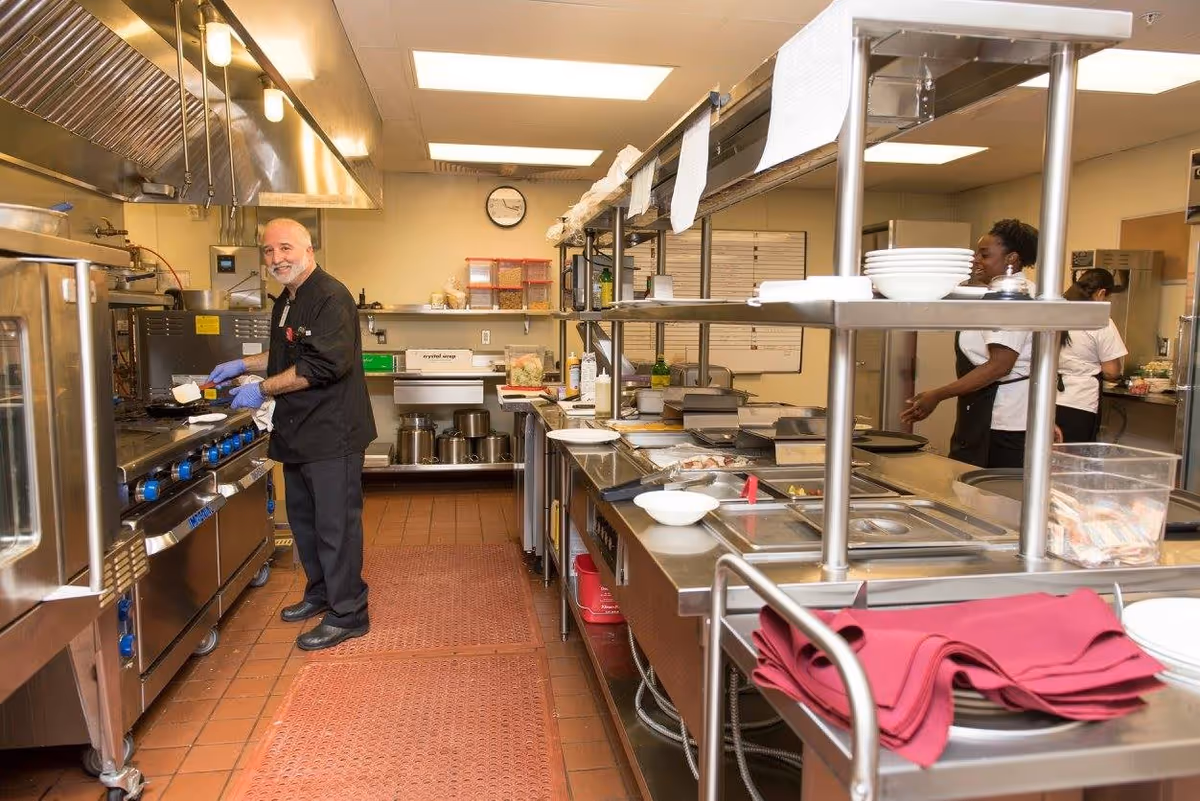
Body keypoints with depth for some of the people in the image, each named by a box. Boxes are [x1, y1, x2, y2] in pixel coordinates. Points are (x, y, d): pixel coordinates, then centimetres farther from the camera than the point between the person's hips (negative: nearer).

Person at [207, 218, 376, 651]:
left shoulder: (331, 298, -17)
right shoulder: (286, 302, 14)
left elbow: (322, 365, -25)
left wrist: (263, 390, -19)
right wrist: (243, 365, 18)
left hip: (331, 432, -10)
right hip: (299, 432, 10)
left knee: (335, 523, -3)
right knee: (304, 518, 20)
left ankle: (347, 614, 9)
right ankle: (320, 592, 37)